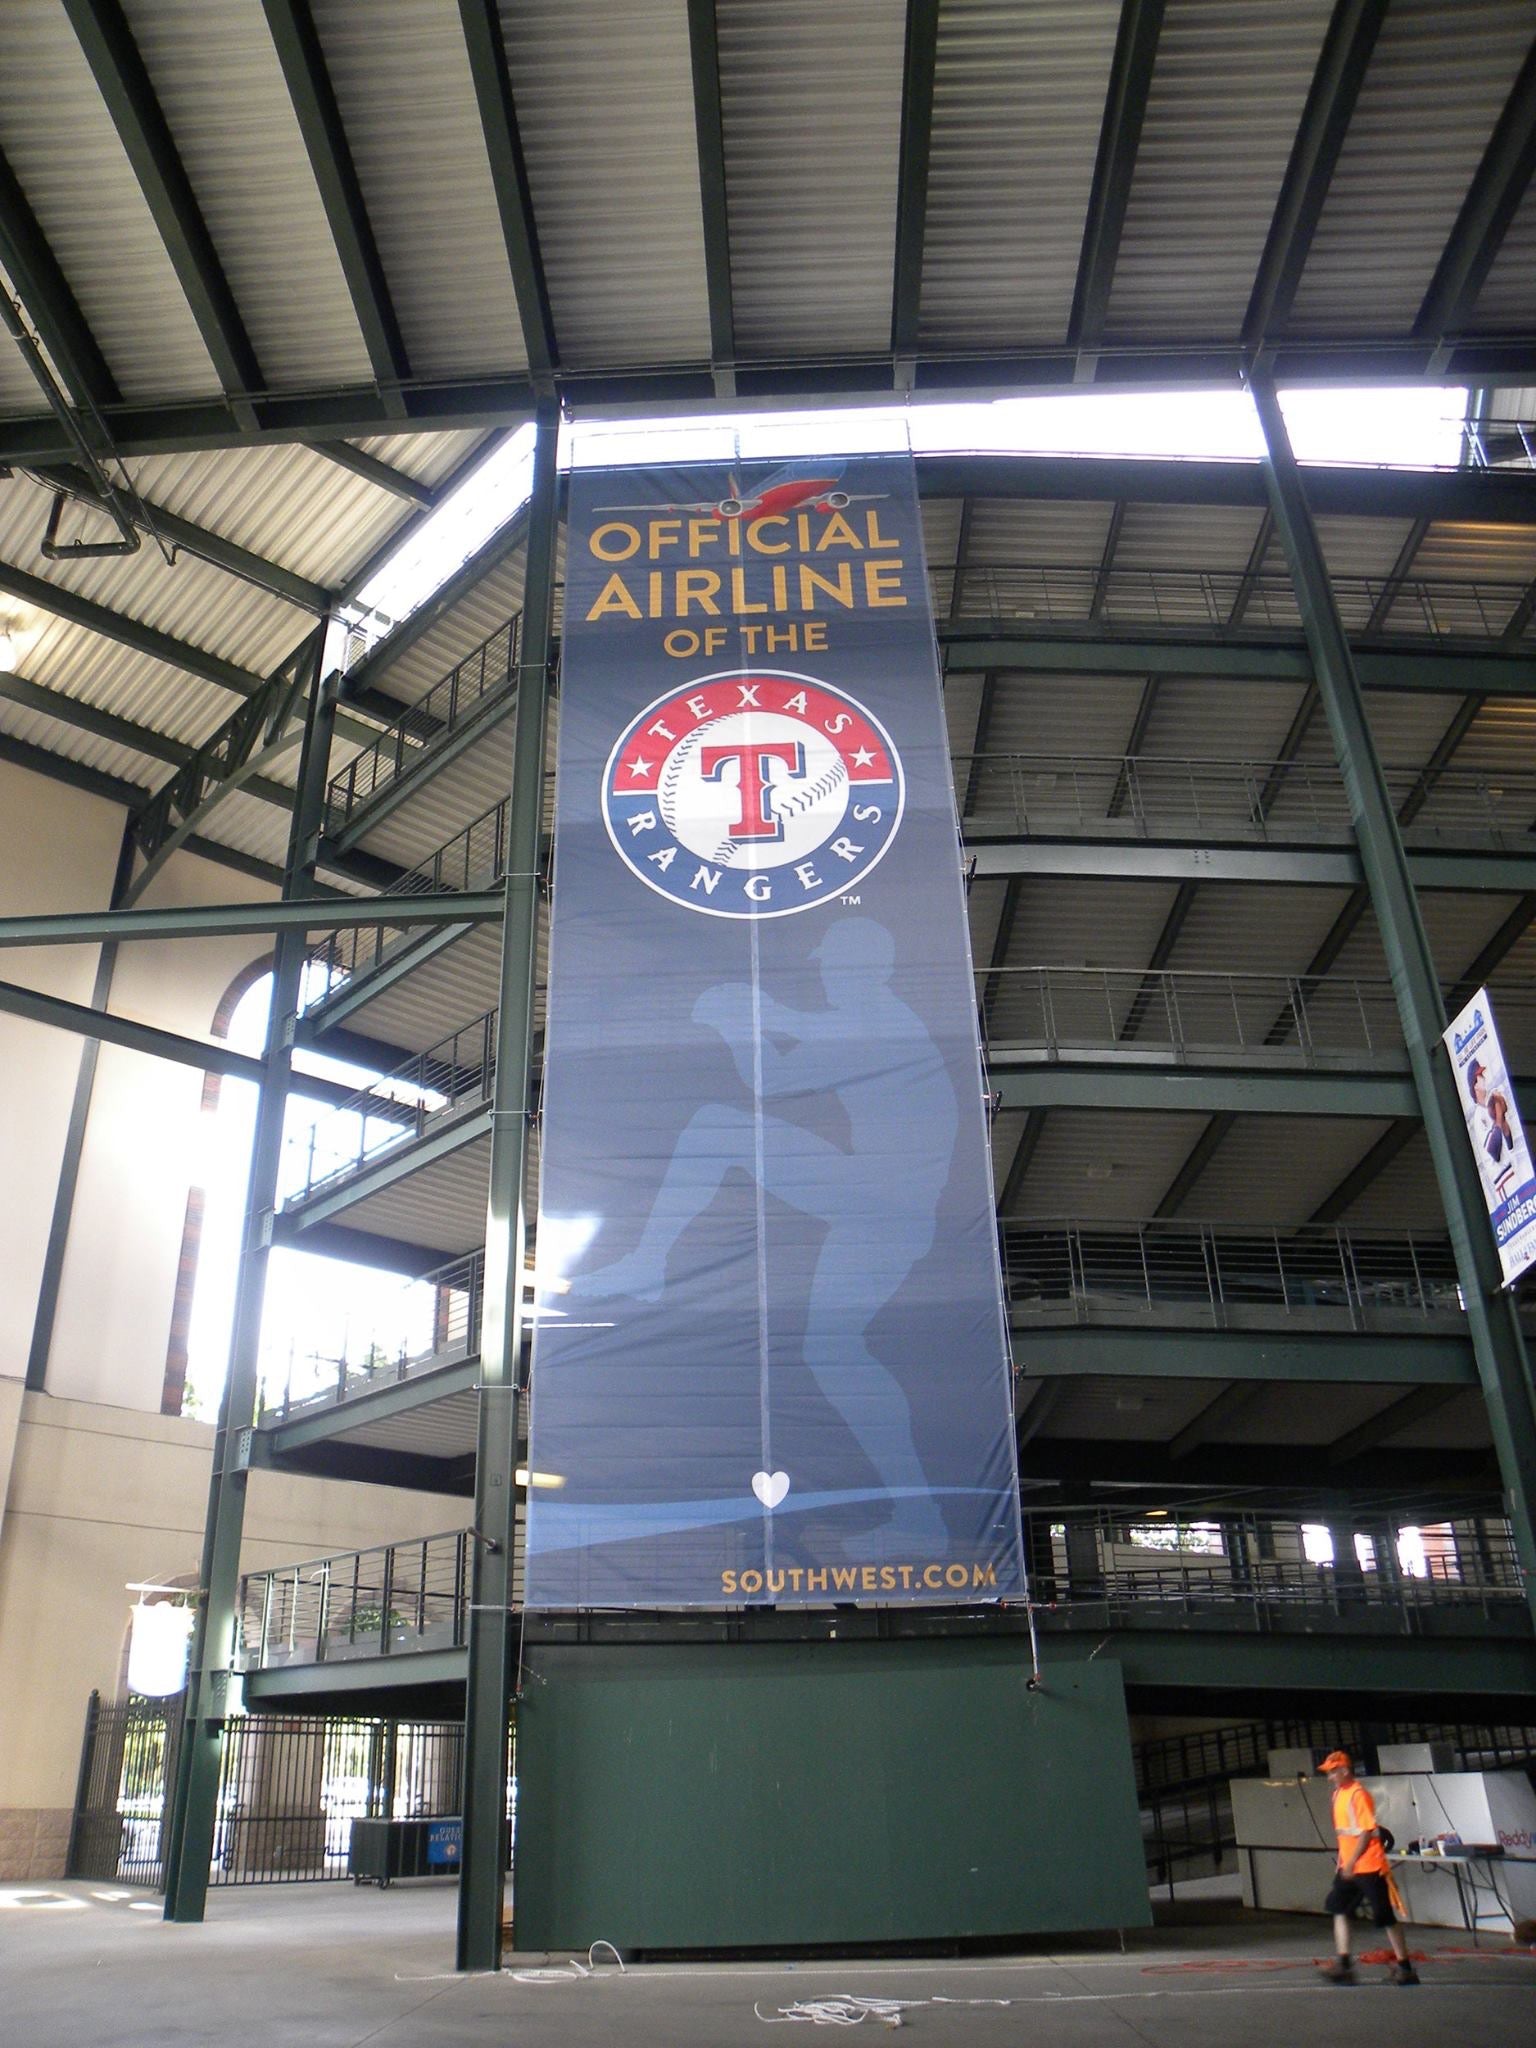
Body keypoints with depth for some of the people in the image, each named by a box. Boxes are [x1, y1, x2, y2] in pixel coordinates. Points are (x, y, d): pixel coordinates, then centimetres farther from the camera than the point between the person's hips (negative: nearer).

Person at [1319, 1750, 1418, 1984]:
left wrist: (1351, 1863, -21)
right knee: (1339, 1909, 4)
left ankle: (1404, 1967, 11)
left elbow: (1366, 1832, -21)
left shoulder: (1358, 1794, -17)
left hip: (1369, 1866, -9)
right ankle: (1343, 1964, 6)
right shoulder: (1338, 1794, 11)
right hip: (1348, 1867, 9)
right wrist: (1343, 1862, 18)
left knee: (1385, 1916, -1)